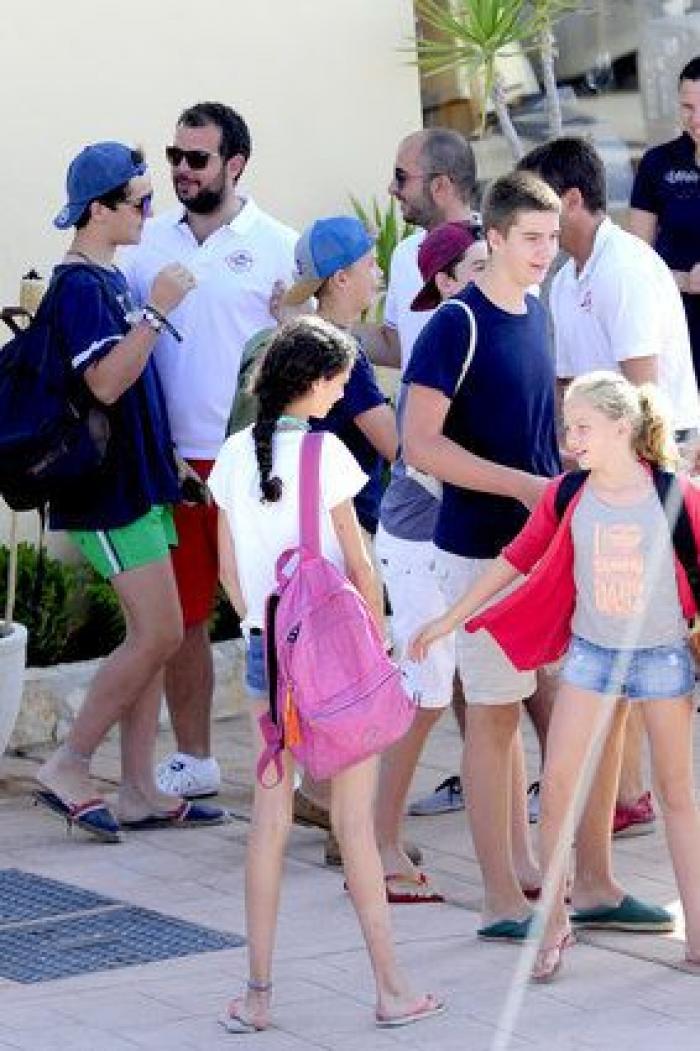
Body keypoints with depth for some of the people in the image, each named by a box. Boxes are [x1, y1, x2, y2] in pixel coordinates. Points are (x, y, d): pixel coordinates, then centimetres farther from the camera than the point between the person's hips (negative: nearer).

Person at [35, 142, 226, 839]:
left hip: (140, 483, 10)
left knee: (153, 636, 7)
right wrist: (157, 311, -23)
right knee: (159, 633, -11)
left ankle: (138, 792, 10)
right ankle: (67, 768, -1)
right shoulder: (80, 286, -15)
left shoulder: (110, 279, 15)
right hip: (111, 492, -10)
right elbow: (105, 381, -25)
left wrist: (167, 462, 22)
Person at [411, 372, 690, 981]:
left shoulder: (675, 496, -12)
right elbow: (516, 560, 3)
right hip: (592, 652, 2)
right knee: (558, 783, -5)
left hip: (664, 655, -2)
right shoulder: (566, 497, -4)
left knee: (677, 793, 7)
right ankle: (555, 923, 6)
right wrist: (449, 621, 3)